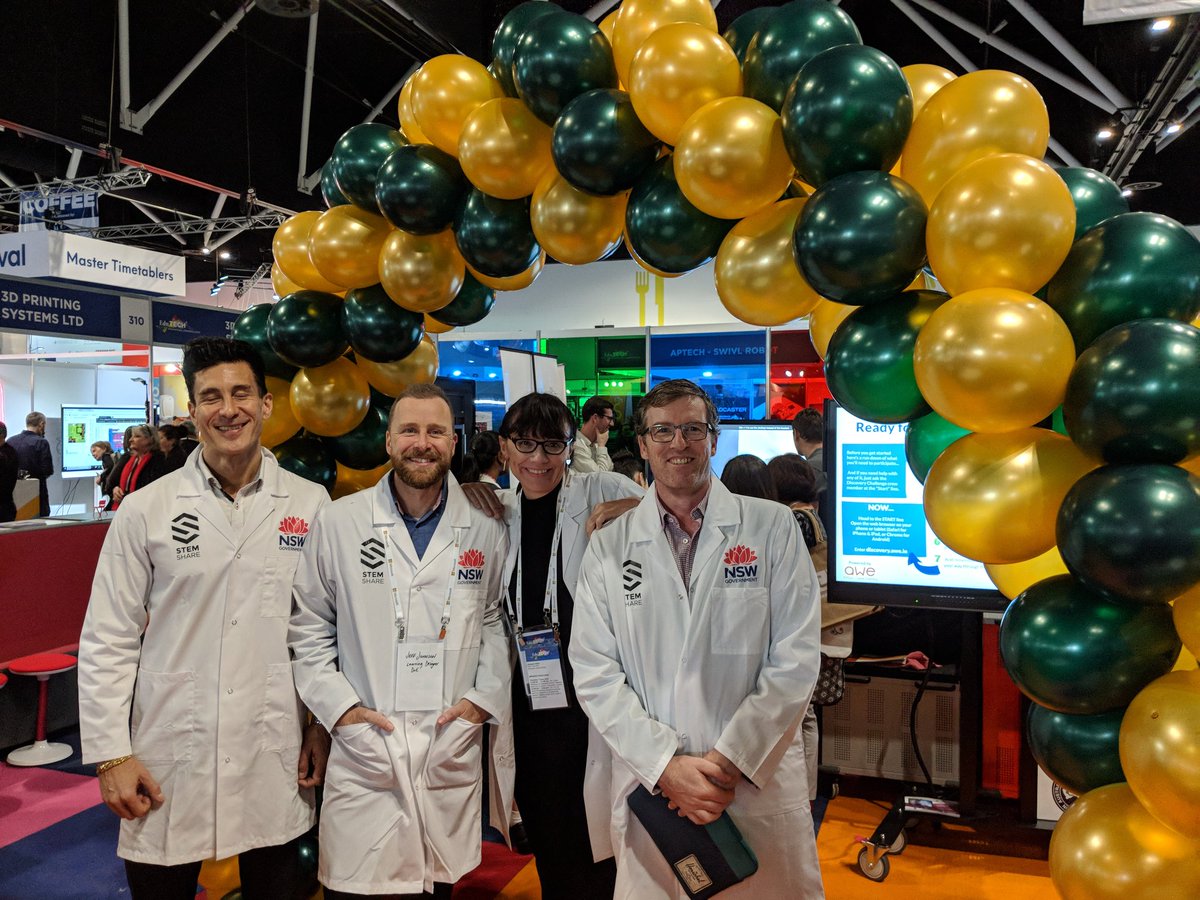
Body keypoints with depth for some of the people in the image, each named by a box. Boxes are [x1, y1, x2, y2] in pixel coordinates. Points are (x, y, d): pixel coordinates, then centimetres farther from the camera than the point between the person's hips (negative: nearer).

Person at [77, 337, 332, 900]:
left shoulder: (311, 504, -1)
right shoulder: (145, 509, -3)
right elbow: (107, 642, 0)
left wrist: (324, 725, 3)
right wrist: (110, 754, -3)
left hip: (276, 759, 1)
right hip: (169, 757, 0)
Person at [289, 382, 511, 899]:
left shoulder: (485, 530, 1)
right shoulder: (339, 523, -3)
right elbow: (309, 625, 4)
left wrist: (484, 697, 0)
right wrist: (338, 705, -4)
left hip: (453, 754, 2)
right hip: (363, 754, -1)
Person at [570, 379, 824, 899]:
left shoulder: (772, 529, -1)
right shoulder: (608, 547, 2)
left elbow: (795, 660, -5)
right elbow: (594, 675, -2)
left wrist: (729, 762, -11)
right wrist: (668, 767, -12)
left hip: (760, 786, 0)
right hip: (649, 785, 1)